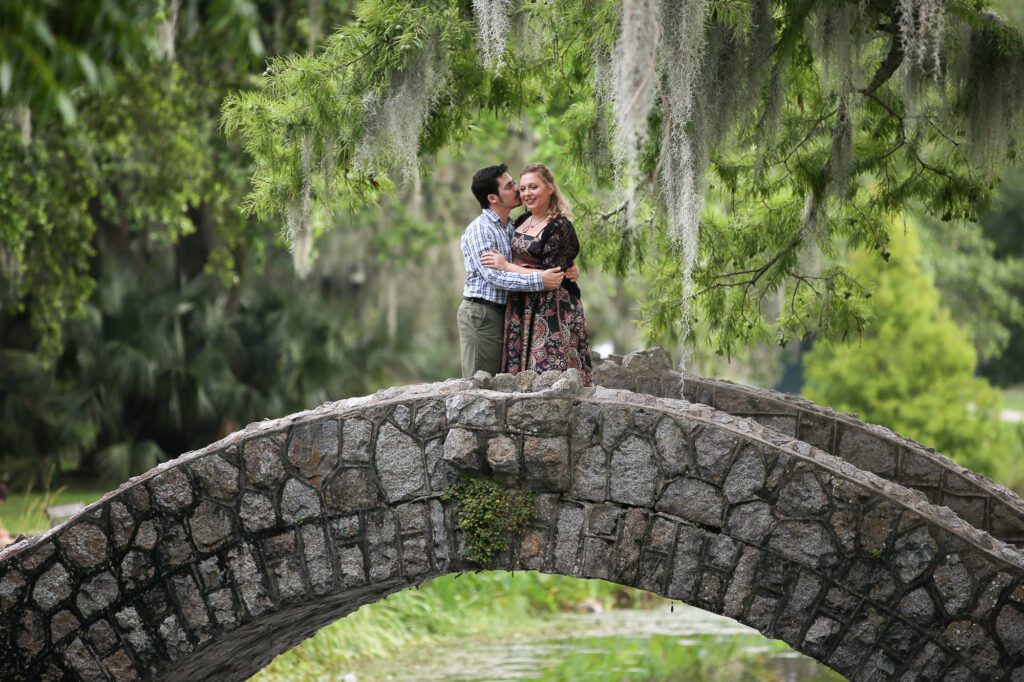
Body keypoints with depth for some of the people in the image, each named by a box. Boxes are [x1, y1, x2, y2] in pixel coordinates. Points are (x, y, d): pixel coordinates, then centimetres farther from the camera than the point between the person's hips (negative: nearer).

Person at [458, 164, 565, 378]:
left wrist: (566, 268, -6)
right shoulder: (479, 230, -12)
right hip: (481, 312, -9)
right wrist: (539, 281, -28)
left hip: (502, 312, 9)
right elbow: (493, 276, -22)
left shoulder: (511, 228, 15)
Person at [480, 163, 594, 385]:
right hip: (521, 310, 7)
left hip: (551, 310, -7)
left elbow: (549, 275, -17)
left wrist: (506, 266, -14)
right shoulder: (522, 221, 12)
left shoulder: (560, 227, -11)